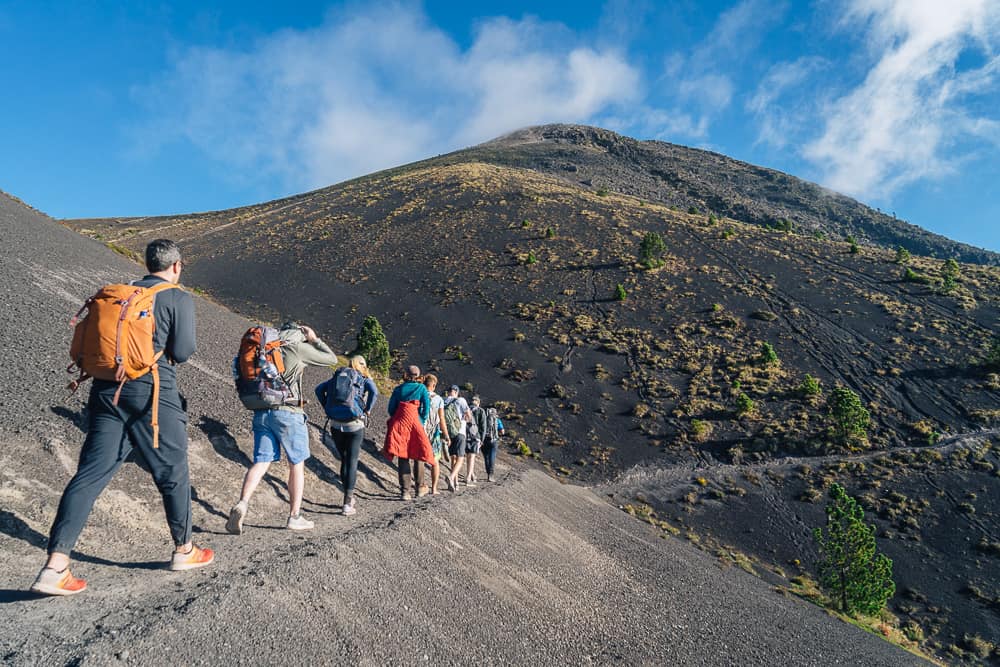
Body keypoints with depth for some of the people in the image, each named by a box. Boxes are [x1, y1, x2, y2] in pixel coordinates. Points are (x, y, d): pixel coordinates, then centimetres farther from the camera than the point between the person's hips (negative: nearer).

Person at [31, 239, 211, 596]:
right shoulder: (180, 299, -3)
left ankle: (56, 564, -5)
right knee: (173, 474, 10)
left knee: (90, 474, 3)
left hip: (107, 390, 5)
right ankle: (184, 550, 24)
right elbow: (182, 352, -7)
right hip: (153, 394, -5)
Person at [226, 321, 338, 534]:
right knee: (297, 463, 7)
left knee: (261, 462, 3)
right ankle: (295, 516, 11)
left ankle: (242, 504, -18)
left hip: (261, 412, 5)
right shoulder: (297, 347, -2)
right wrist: (315, 339, 19)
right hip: (288, 412, -5)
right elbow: (331, 359, 6)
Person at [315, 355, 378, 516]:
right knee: (352, 462, 0)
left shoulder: (337, 377, 15)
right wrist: (367, 410, -4)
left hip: (336, 423, 3)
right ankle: (347, 503, -6)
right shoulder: (365, 379, 6)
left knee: (344, 460, 16)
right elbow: (374, 392, -14)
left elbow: (319, 389, 5)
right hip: (355, 424, -3)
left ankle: (349, 496, 21)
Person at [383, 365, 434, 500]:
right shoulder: (421, 388, 4)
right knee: (418, 455, 13)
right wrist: (422, 421, 7)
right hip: (415, 423, -1)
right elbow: (426, 406, -4)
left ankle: (405, 491, -2)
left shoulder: (398, 389, 9)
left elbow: (391, 408, 5)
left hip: (399, 424, 1)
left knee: (403, 457, 3)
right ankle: (419, 487, 21)